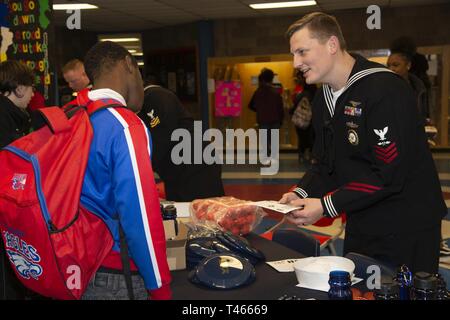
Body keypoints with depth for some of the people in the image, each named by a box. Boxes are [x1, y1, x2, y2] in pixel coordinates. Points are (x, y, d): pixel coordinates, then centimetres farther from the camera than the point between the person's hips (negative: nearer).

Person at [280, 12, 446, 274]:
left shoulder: (385, 89, -21)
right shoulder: (324, 100, 6)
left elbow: (390, 173, -26)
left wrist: (327, 206, -24)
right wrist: (302, 194, -9)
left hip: (407, 229, -8)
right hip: (361, 226, 8)